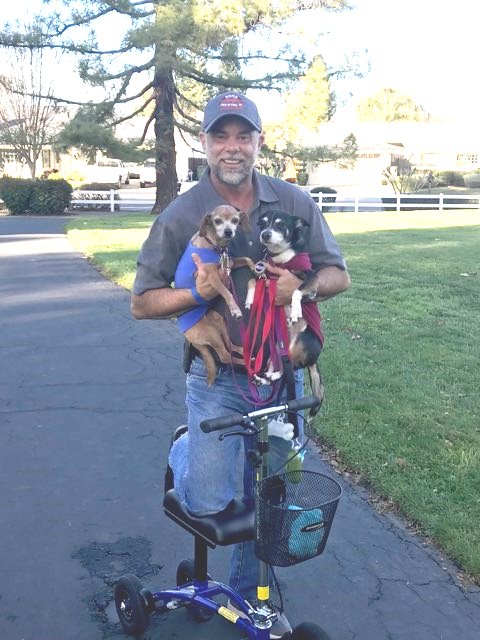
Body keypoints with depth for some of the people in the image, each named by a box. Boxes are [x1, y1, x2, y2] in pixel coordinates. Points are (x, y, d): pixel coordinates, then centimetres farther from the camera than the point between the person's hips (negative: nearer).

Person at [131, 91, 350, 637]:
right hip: (217, 377, -2)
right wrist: (196, 296, -24)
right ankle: (186, 449, 27)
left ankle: (250, 594, 40)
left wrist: (302, 285, -20)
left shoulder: (294, 203, -2)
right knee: (207, 504, -8)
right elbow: (141, 302, -4)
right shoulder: (181, 215, -8)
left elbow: (338, 275, 3)